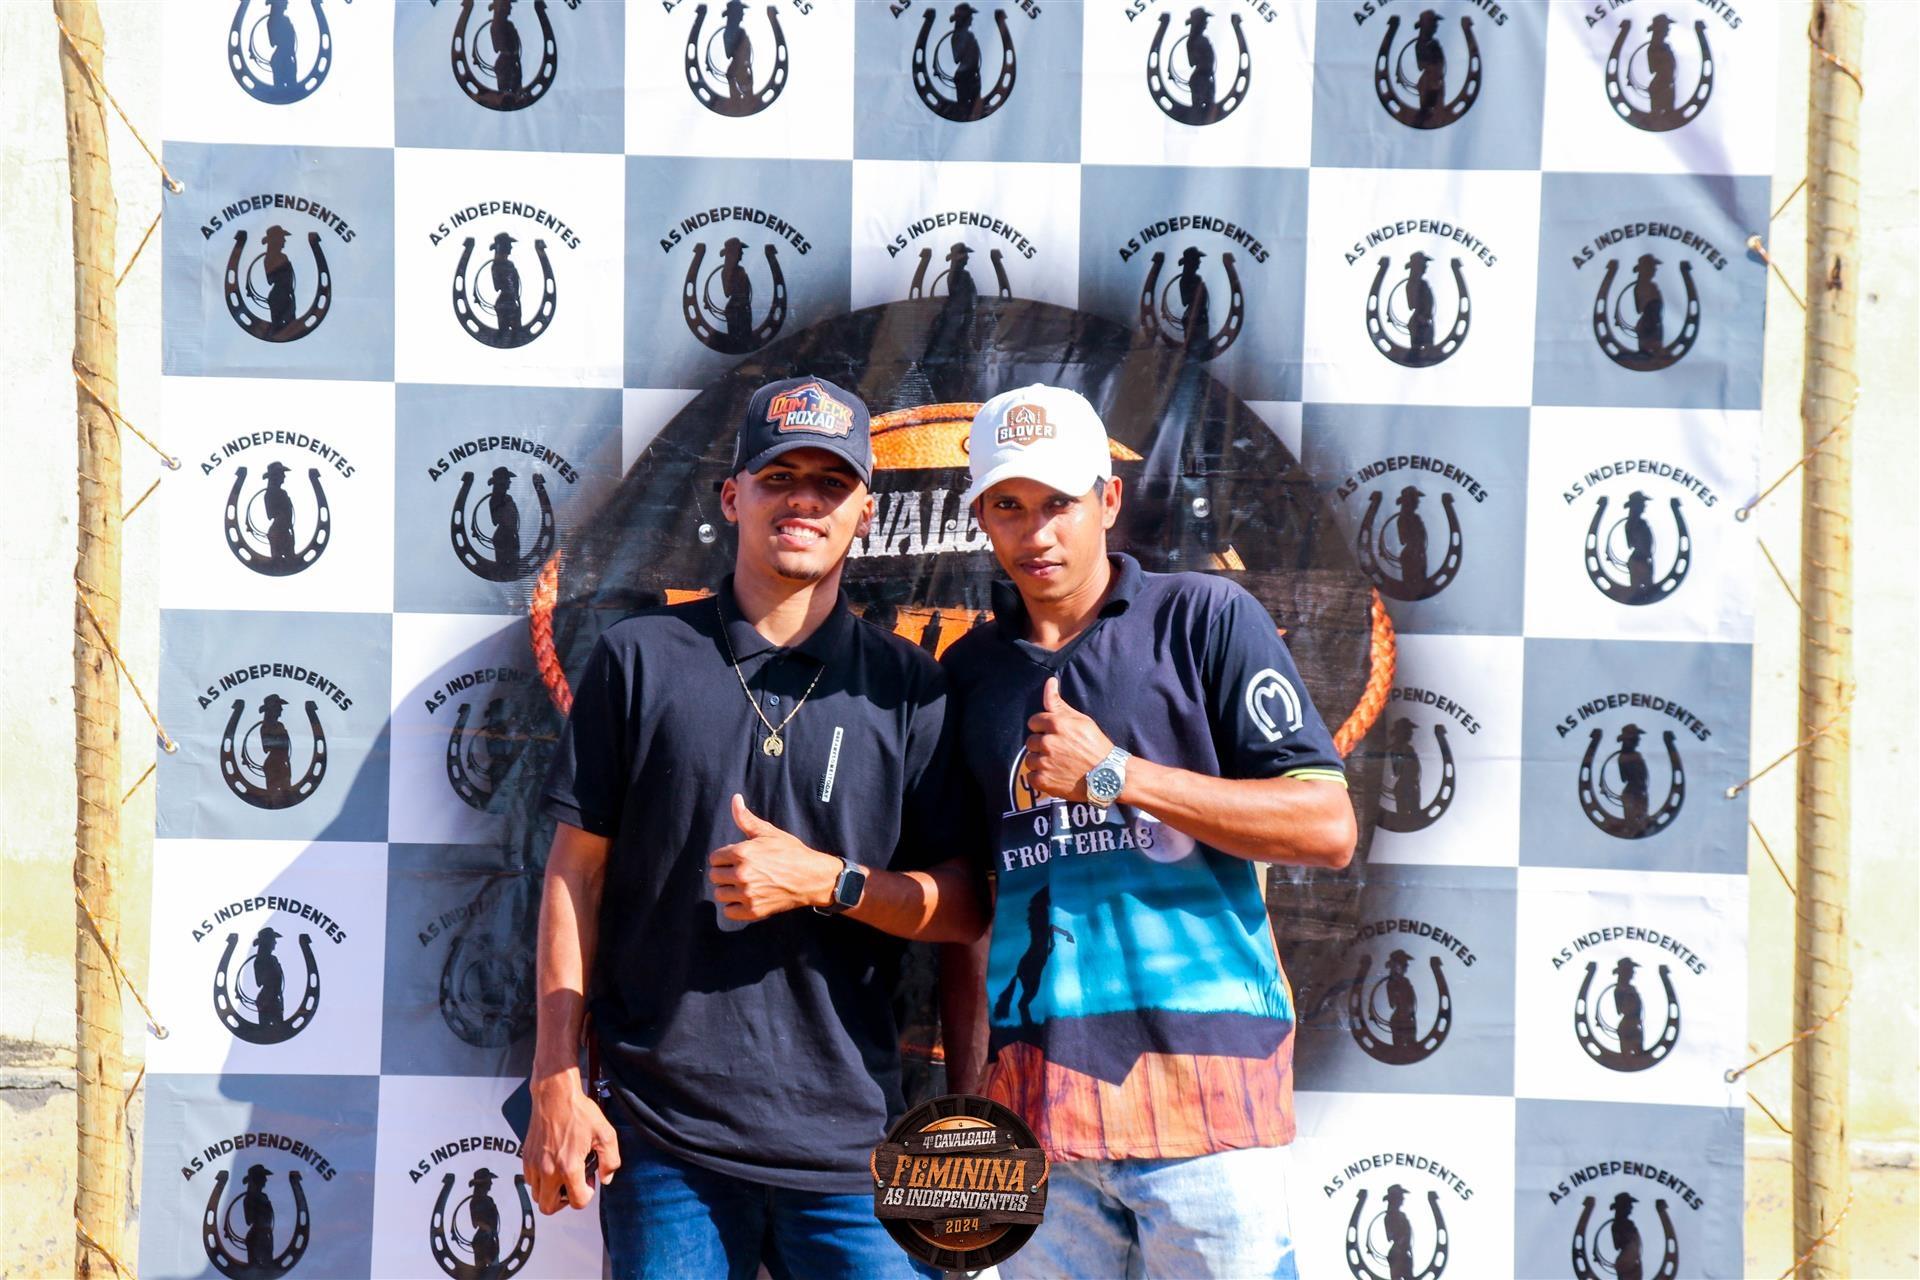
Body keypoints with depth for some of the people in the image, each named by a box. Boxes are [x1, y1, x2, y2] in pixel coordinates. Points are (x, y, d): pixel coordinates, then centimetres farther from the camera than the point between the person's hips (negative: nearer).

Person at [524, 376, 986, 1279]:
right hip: (665, 1137, -1)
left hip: (850, 1140, 1)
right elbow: (576, 873, 5)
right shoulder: (640, 658, 4)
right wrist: (556, 1082, 0)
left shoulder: (909, 688, 7)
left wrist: (828, 882, -12)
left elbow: (965, 906, 6)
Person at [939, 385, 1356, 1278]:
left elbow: (1328, 827, -6)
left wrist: (1115, 775, -10)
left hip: (1201, 1078, -3)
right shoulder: (968, 672, 14)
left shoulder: (1203, 619, 2)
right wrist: (962, 1099, 11)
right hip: (1035, 1090, 4)